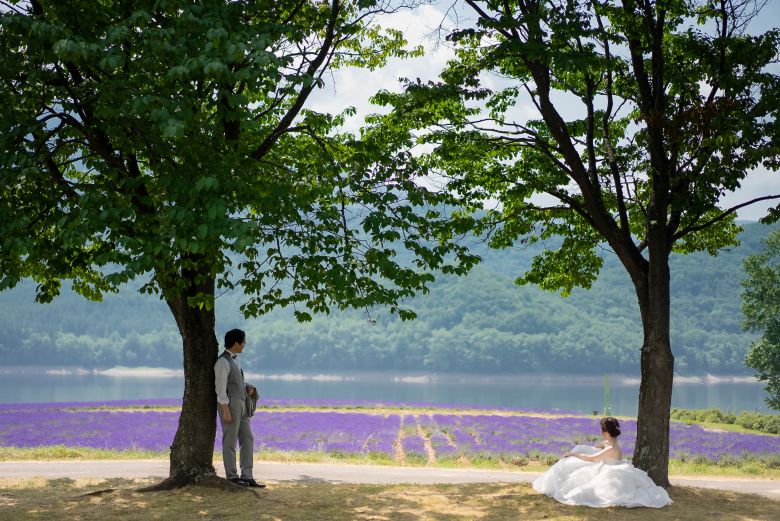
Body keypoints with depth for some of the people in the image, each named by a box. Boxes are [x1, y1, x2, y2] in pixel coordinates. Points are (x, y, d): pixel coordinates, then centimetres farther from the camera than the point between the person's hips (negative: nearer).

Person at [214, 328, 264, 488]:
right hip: (230, 406, -9)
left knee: (247, 439, 7)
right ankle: (232, 477, 9)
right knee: (230, 442, 0)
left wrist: (248, 388, 6)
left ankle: (247, 476, 11)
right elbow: (221, 388, -16)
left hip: (241, 406, 9)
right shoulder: (223, 362, -13)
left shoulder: (233, 360, 15)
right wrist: (225, 411, -19)